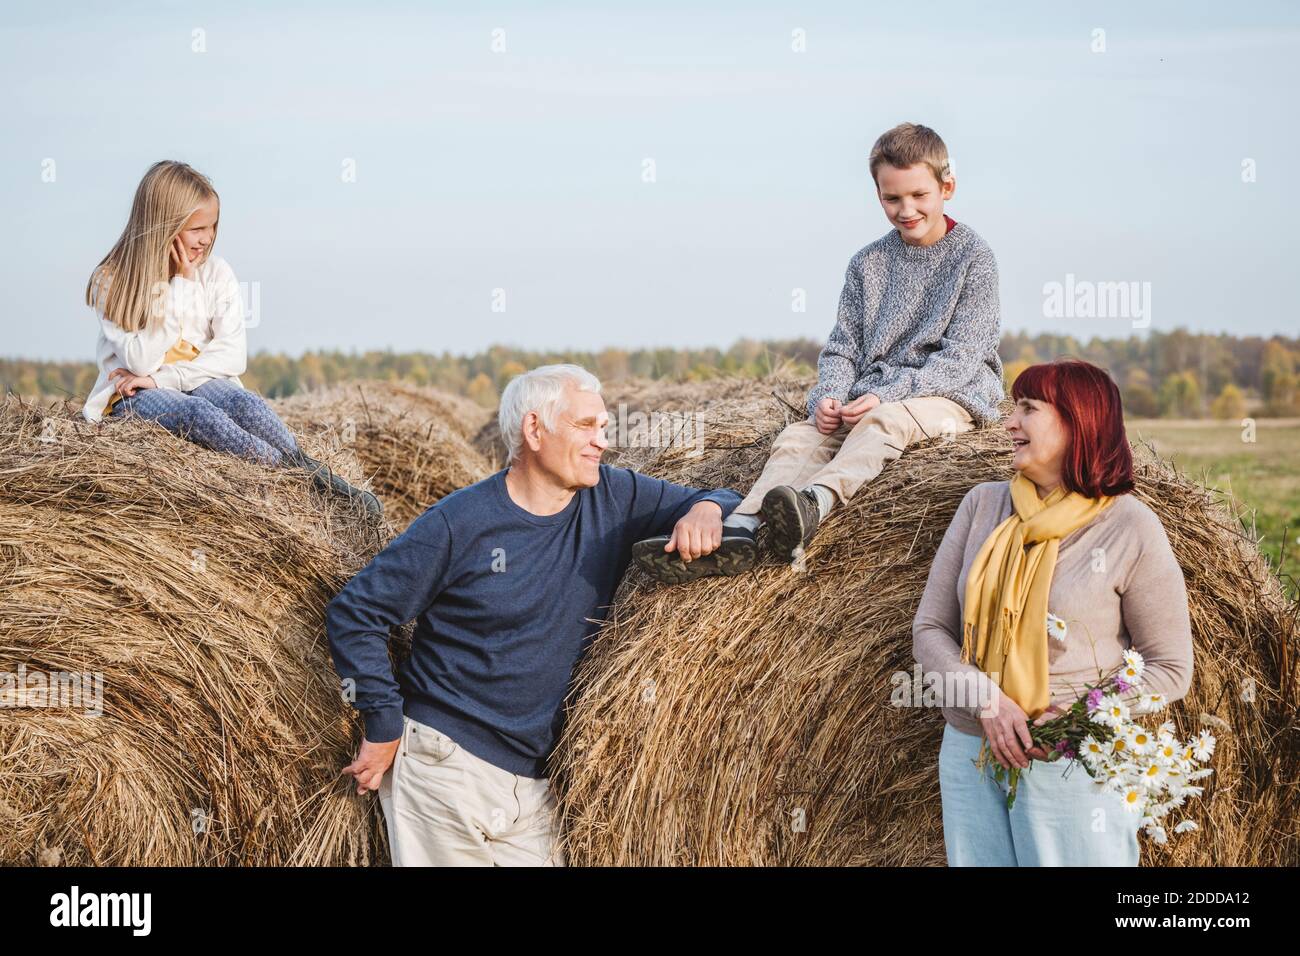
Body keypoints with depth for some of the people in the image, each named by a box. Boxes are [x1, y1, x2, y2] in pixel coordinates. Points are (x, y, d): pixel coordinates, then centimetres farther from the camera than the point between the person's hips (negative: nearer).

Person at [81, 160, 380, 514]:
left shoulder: (215, 273, 3)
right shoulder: (111, 281, -6)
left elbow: (232, 356, -5)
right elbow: (142, 362, -17)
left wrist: (163, 378, -16)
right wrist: (179, 284, -17)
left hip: (200, 381, 3)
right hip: (133, 394, -3)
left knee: (245, 403, -32)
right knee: (199, 413, -36)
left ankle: (337, 489, -40)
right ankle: (309, 476, -42)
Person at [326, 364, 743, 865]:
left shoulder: (614, 498, 3)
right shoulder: (461, 522, -11)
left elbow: (724, 498, 10)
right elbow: (353, 613, -7)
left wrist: (705, 510, -14)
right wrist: (383, 725, -8)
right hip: (444, 765, -4)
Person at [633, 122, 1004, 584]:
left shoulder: (973, 256, -3)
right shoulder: (868, 264, 13)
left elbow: (962, 353, -10)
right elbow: (843, 347, 11)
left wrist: (886, 395, -20)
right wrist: (828, 396, -12)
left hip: (951, 394, -5)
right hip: (873, 397, 5)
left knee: (887, 420, -36)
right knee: (799, 436, -21)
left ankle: (814, 503, -63)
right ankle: (738, 531, -43)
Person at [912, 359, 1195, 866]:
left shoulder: (1131, 527, -6)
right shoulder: (982, 505, 4)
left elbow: (1169, 668, -3)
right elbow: (930, 630, 2)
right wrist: (987, 700, -15)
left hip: (1073, 765, -4)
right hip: (968, 754, 4)